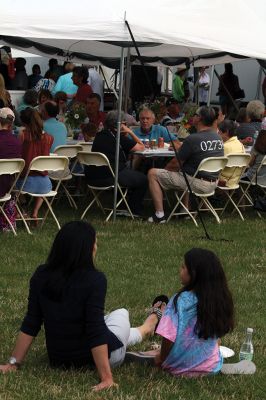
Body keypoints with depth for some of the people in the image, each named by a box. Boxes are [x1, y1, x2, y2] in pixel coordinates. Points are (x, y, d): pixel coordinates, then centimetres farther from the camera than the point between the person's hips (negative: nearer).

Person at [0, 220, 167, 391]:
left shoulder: (41, 275, -10)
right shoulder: (95, 279, -26)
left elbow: (30, 325, -6)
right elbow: (95, 331, -29)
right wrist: (107, 378, -27)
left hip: (57, 359, 4)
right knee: (121, 313, 30)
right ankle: (153, 319, 61)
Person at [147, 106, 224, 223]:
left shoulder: (193, 139, -20)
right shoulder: (218, 138, 3)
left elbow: (176, 164, -11)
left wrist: (166, 168, 10)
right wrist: (179, 149, 23)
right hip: (213, 184, 8)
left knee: (152, 174, 1)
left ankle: (159, 215, 0)